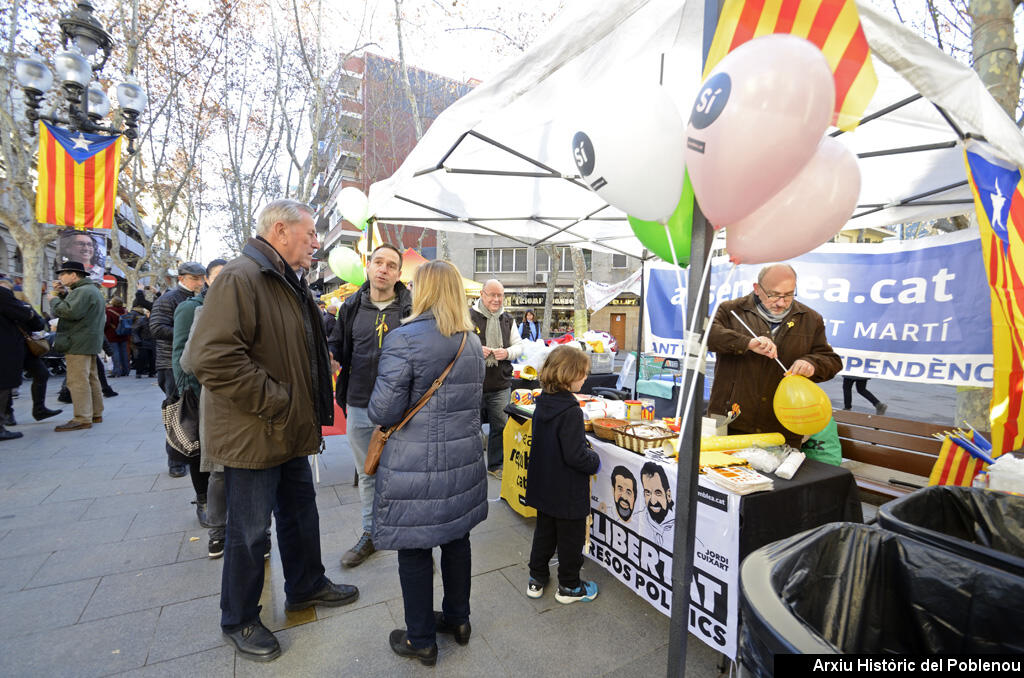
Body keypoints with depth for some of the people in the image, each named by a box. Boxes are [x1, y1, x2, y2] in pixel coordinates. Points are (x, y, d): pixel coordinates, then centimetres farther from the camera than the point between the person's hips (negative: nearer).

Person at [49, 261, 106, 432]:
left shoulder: (83, 291, -14)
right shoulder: (92, 289, 20)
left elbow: (69, 312, -24)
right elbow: (75, 305, 23)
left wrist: (54, 299, -8)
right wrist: (63, 294, 10)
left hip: (79, 344, -11)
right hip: (90, 342, 11)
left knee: (77, 381, -9)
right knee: (91, 379, 14)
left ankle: (82, 418, -8)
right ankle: (96, 413, 21)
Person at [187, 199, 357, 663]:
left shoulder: (289, 284, 13)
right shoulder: (240, 278, -20)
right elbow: (213, 357, -30)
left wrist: (306, 413, 13)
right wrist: (277, 403, -24)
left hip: (291, 430, 9)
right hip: (253, 435, -9)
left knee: (300, 511, 22)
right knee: (249, 531, 9)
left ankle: (306, 586, 42)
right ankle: (239, 621, 32)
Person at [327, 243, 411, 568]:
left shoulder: (412, 309, -5)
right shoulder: (352, 307, 6)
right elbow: (338, 348, 14)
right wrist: (329, 353, -6)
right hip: (359, 407, 4)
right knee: (367, 475, 20)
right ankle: (370, 535, 39)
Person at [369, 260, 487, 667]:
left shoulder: (403, 339, -17)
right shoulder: (473, 343, 6)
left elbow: (383, 411, -18)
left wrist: (375, 409, 4)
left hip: (416, 468, -6)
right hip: (463, 460, 7)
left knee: (414, 551, 11)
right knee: (456, 539, 21)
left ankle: (421, 641, 30)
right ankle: (457, 619, 40)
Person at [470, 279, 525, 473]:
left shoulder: (508, 320, 10)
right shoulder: (469, 317, -6)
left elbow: (519, 345, 14)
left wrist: (508, 353, -7)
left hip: (501, 385, 4)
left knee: (500, 426, 11)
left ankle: (496, 465, 29)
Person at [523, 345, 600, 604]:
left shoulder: (542, 404, -2)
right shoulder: (571, 412, -27)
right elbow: (575, 456, -28)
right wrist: (595, 461, -9)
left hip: (544, 485, 8)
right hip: (568, 491, -7)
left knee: (544, 531, 23)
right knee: (571, 538, 13)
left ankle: (536, 579, 36)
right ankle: (569, 586, 30)